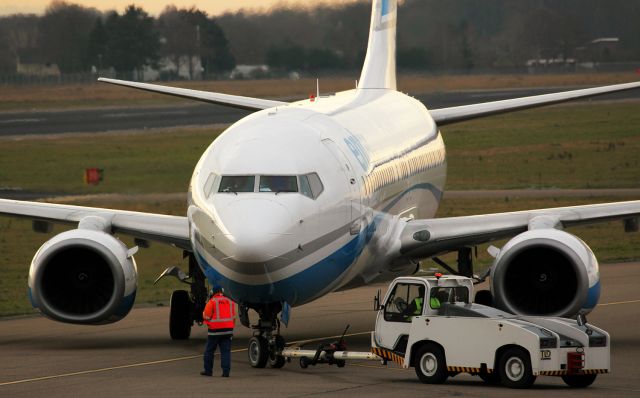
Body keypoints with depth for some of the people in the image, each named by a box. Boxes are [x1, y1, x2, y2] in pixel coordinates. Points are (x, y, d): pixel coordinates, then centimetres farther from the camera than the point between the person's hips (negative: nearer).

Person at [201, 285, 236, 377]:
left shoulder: (212, 302, -7)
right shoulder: (230, 302, 9)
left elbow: (206, 316, -8)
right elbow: (233, 317, 13)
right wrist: (231, 329, 20)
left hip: (215, 329, -4)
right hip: (228, 329, 4)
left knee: (209, 351, 9)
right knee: (226, 351, 3)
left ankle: (208, 370, 13)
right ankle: (226, 371, -5)